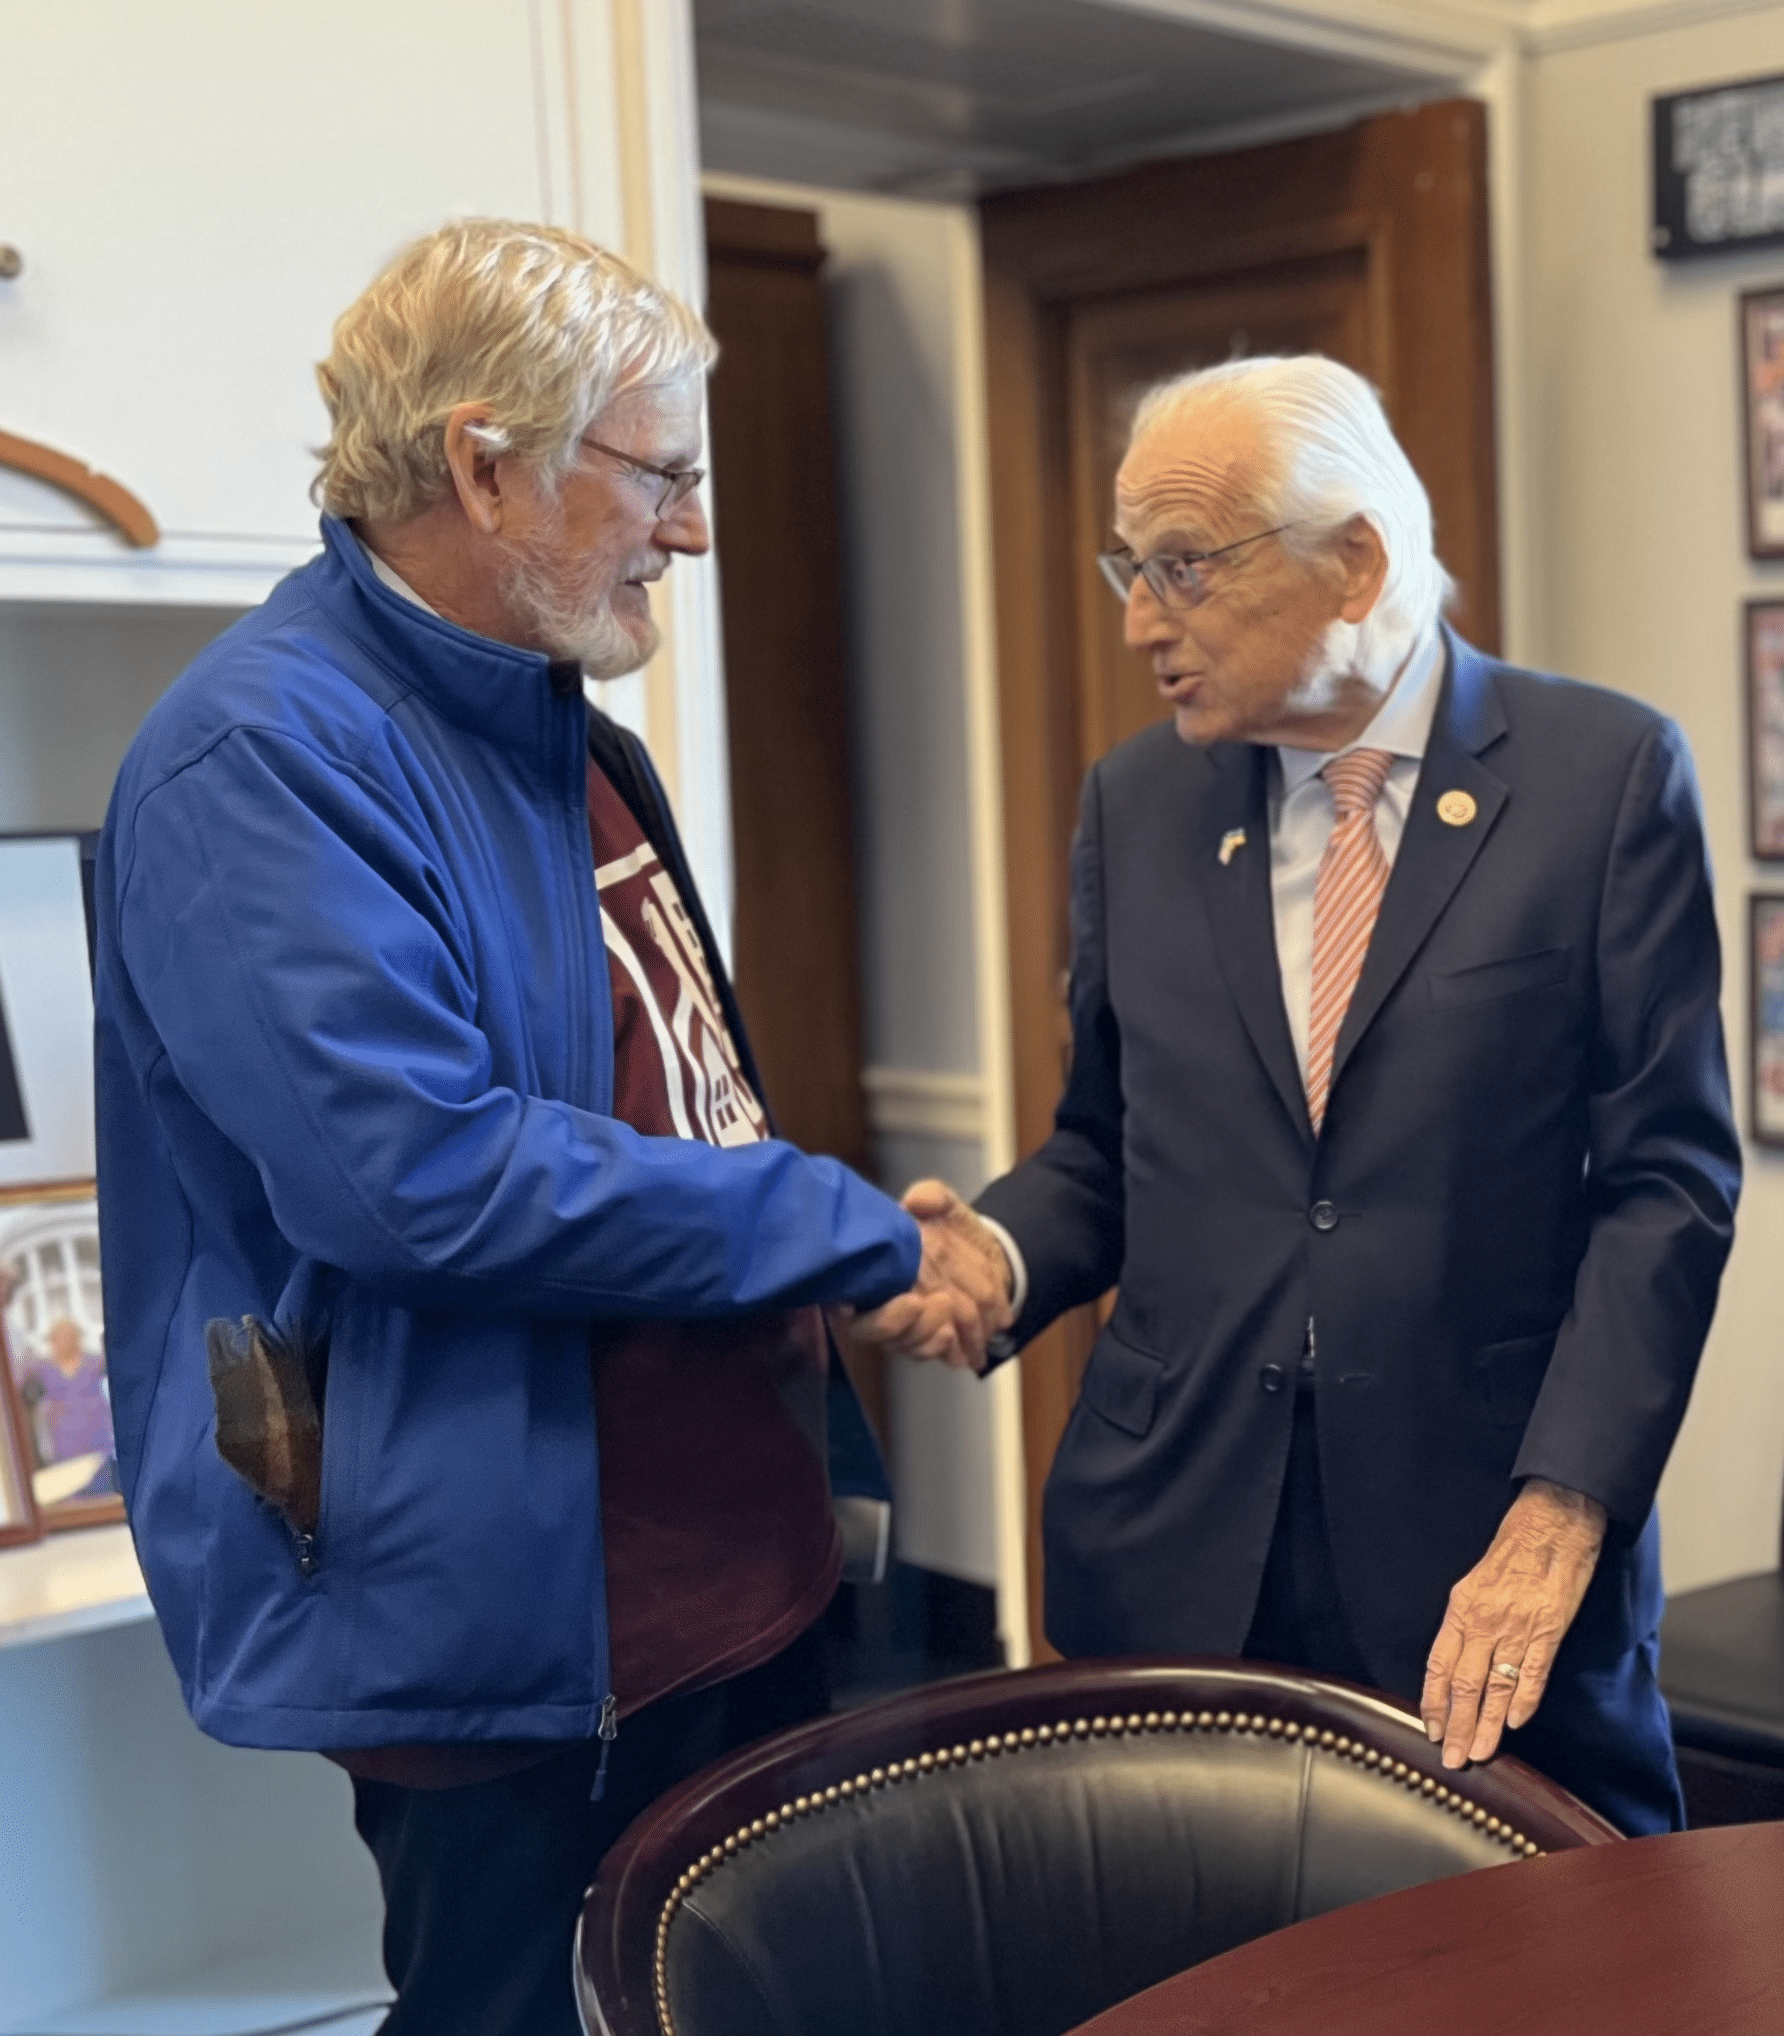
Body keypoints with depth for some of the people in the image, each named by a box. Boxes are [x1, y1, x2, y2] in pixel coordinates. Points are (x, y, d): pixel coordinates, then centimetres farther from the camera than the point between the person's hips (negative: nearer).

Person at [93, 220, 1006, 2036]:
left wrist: (825, 1467, 17)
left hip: (739, 1580, 9)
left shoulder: (563, 731, 11)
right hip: (510, 1643, -9)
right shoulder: (266, 755, -19)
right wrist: (860, 1235, -19)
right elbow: (420, 1175, -28)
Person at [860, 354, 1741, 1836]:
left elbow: (1668, 1178, -7)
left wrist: (1557, 1522, -15)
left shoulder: (1608, 772, -4)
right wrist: (997, 1249, -7)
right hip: (1179, 1557, 3)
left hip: (1486, 1545, -2)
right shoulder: (1136, 800, 8)